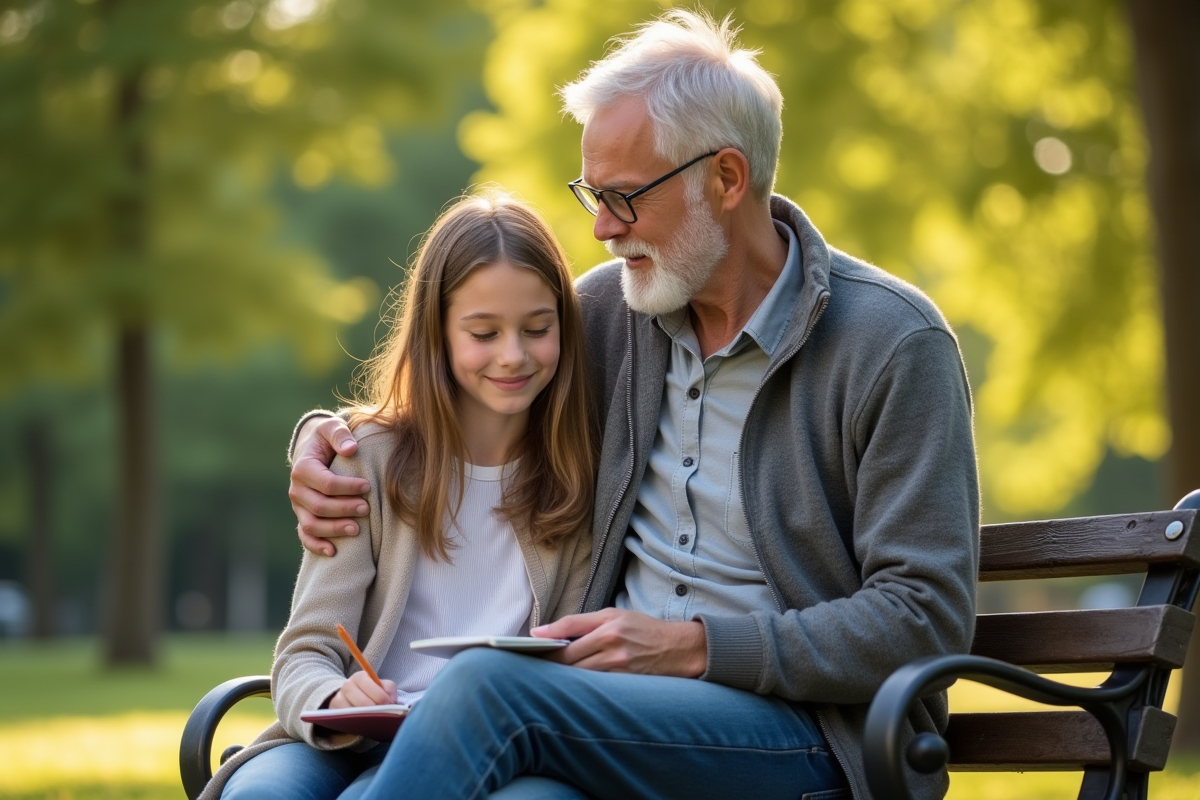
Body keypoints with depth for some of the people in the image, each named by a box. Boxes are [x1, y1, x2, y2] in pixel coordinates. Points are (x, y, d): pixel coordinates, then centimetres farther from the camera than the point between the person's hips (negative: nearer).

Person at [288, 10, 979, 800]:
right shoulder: (609, 306, 11)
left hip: (809, 730, -4)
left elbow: (925, 619, -10)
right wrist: (328, 439, 7)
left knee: (491, 685, -31)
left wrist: (697, 646, -16)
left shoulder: (896, 343, -6)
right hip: (624, 708, 4)